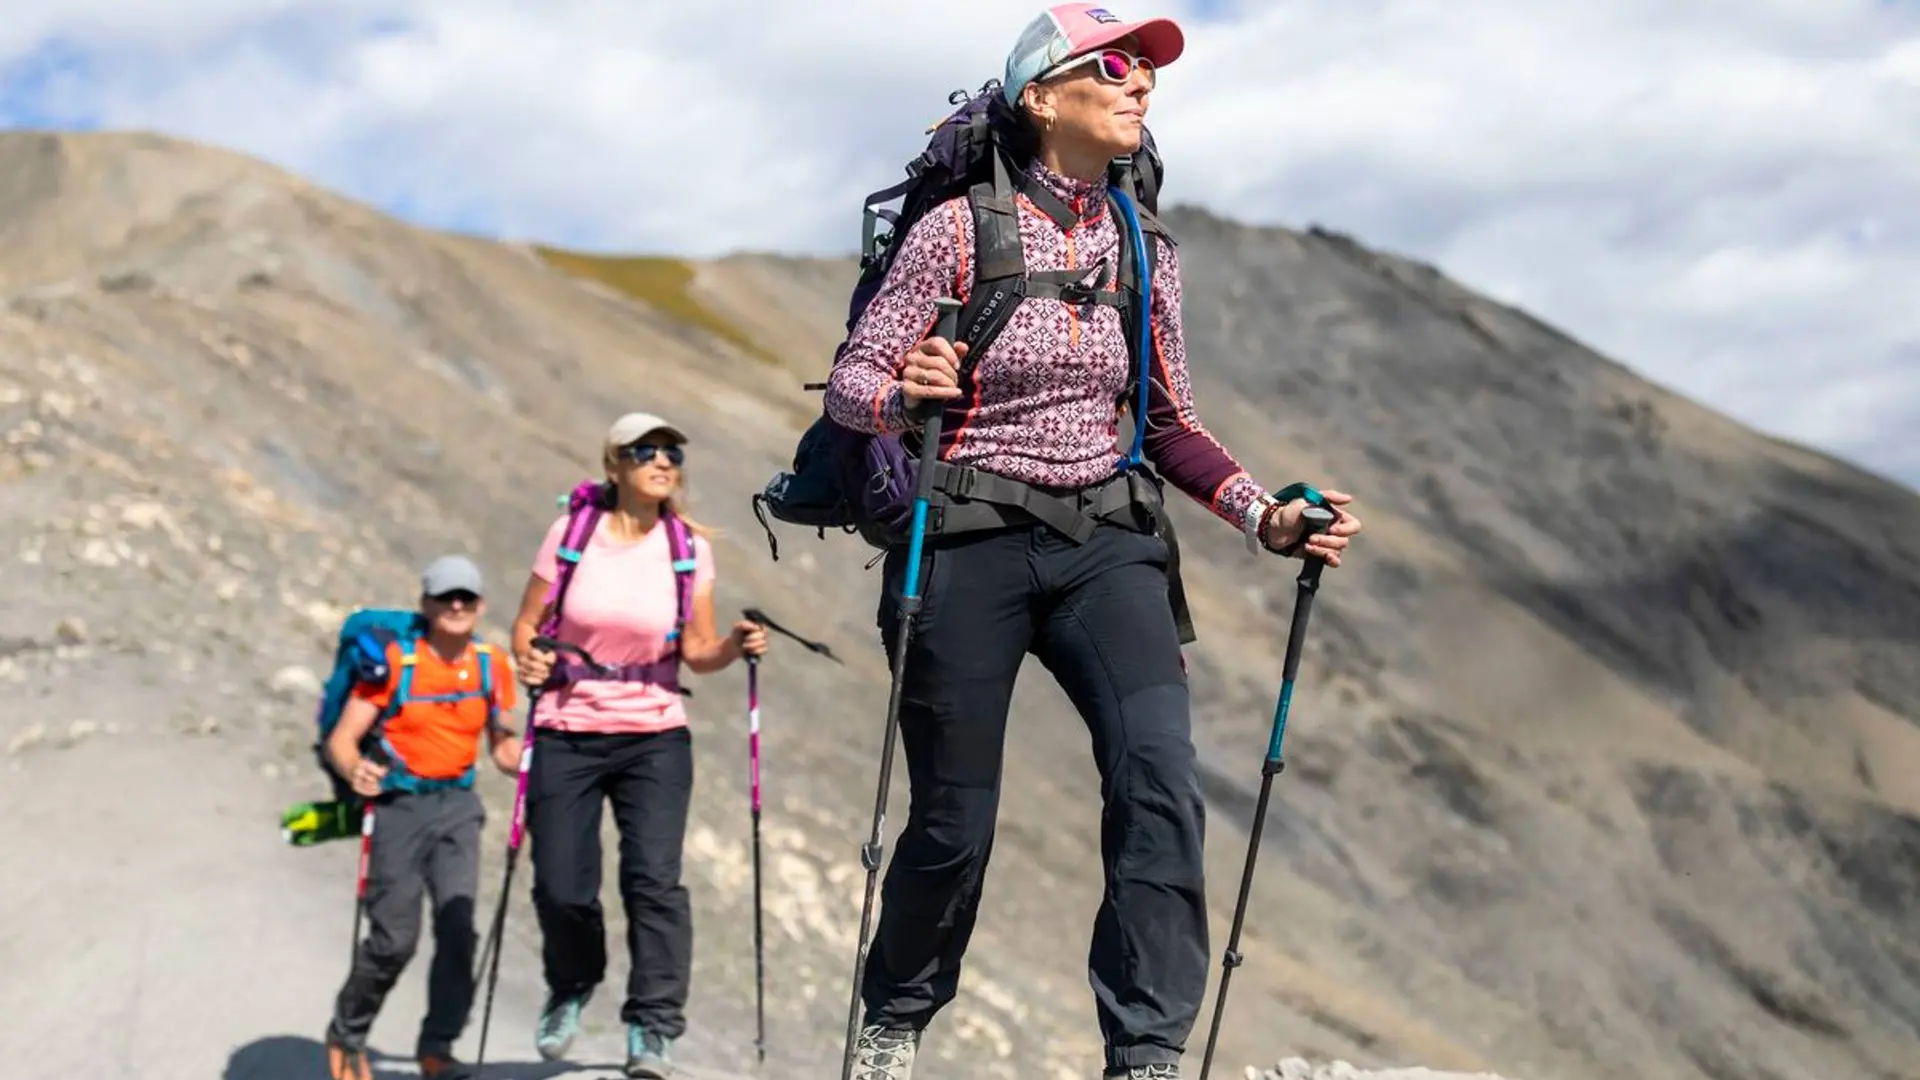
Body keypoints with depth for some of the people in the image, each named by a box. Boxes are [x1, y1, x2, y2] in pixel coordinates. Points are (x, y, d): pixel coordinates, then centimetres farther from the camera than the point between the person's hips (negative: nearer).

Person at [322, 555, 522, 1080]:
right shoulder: (395, 661, -9)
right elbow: (341, 739, -11)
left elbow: (505, 750, 12)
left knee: (458, 926, -13)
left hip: (457, 805, 3)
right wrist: (354, 770, -33)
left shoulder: (492, 666, 4)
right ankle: (346, 1036, 17)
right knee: (395, 938, -6)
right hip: (398, 804, -3)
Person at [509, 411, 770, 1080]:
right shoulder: (571, 533, -3)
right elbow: (528, 624, 3)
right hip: (567, 736, 0)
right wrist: (527, 658, -18)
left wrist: (735, 647, -17)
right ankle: (571, 989, 29)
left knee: (654, 878, -13)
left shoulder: (689, 547, 0)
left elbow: (697, 653, 3)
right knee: (560, 887, -2)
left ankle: (653, 1025, -1)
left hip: (655, 737, 1)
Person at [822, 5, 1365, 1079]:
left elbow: (1173, 427, 15)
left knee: (1162, 777, -20)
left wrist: (1270, 518, 0)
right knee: (956, 822, 2)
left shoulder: (1145, 251, 8)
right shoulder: (960, 228, -6)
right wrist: (906, 394, -28)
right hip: (969, 544, -3)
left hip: (1102, 543, 4)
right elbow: (851, 384, -4)